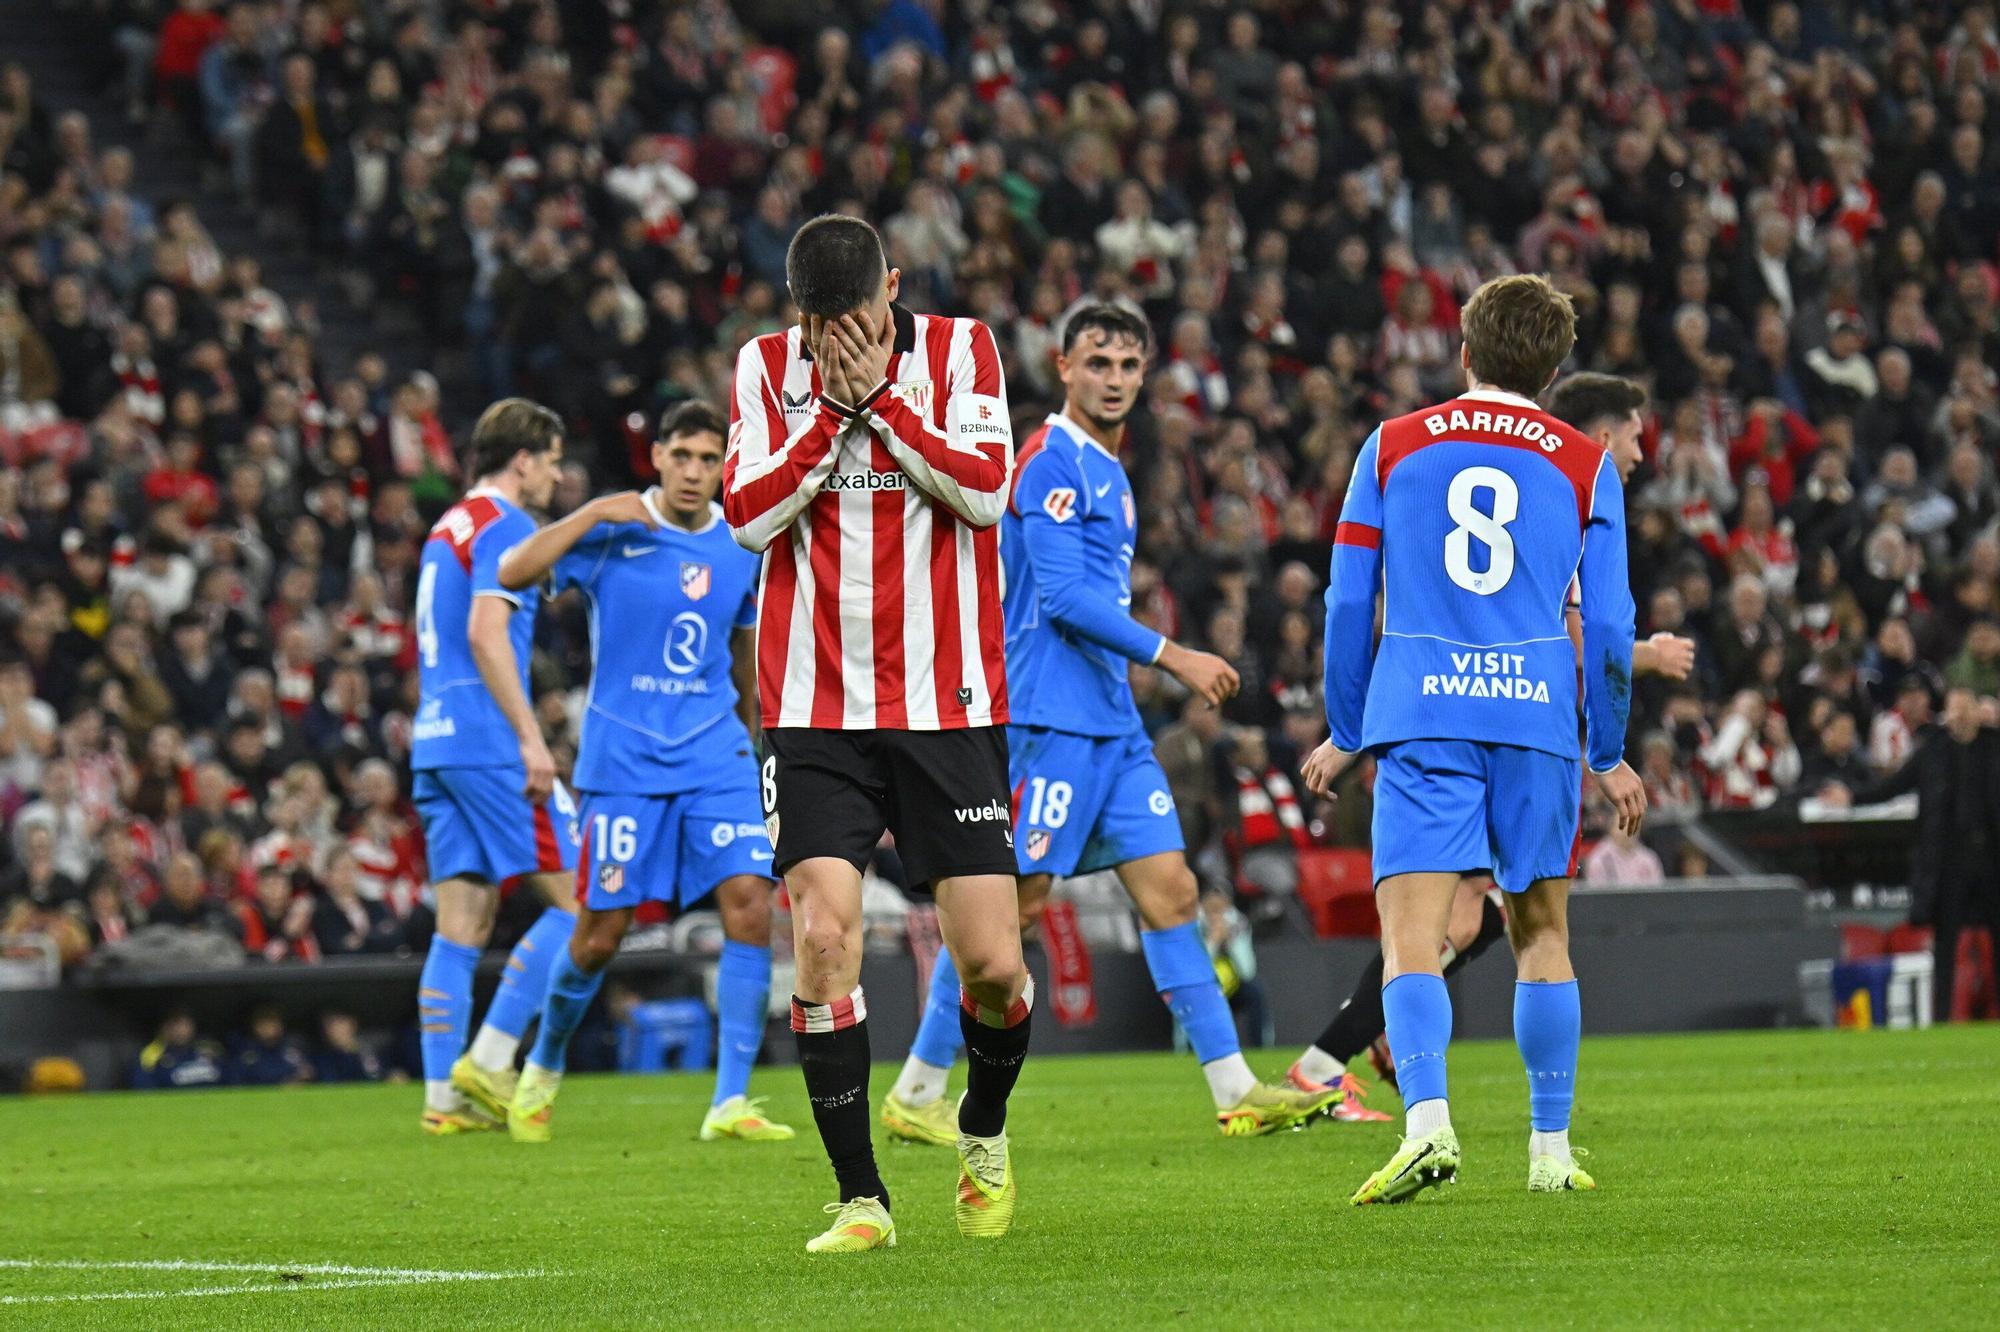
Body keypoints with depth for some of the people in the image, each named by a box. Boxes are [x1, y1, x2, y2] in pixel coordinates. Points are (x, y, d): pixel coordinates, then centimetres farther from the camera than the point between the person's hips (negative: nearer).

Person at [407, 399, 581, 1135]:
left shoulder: (448, 527, 21)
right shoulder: (504, 527, -8)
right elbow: (485, 635, -19)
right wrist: (531, 739, -20)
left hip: (435, 742, 9)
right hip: (487, 743, -9)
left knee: (462, 920, 6)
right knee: (573, 900, -4)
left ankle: (444, 1094, 1)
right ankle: (489, 1059, -9)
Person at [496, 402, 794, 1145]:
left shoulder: (742, 548, 6)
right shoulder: (613, 533, -5)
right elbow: (512, 574, -18)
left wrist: (761, 738, 29)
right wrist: (593, 514, -24)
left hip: (717, 757, 3)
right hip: (623, 761, -3)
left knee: (750, 904, -15)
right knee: (601, 934, -1)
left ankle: (731, 1103, -13)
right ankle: (543, 1068, 28)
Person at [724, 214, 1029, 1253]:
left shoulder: (959, 349, 0)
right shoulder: (765, 367, 4)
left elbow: (984, 490, -11)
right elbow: (747, 514, -4)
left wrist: (880, 396, -14)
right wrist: (833, 409, -11)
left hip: (948, 701, -1)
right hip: (815, 708, 1)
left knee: (991, 964, -4)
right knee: (823, 935, -14)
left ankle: (983, 1131, 27)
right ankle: (860, 1197, -5)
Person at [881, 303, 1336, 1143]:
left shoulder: (1107, 472, 19)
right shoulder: (1053, 461, -11)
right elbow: (1063, 595, -19)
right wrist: (1173, 656, -19)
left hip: (1111, 721, 9)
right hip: (1050, 719, -9)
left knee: (1170, 891, 3)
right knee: (1011, 904, -6)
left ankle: (1236, 1093, 1)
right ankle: (915, 1095, 1)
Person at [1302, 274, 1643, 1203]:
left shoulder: (1392, 448, 9)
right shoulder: (1585, 466, 9)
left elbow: (1348, 604, 9)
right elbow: (1609, 623, 7)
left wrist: (1344, 736, 18)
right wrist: (1609, 754, 18)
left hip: (1420, 718, -1)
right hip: (1537, 716, 1)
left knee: (1411, 933, -8)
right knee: (1541, 933, 13)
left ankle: (1427, 1121, -29)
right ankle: (1550, 1150, 14)